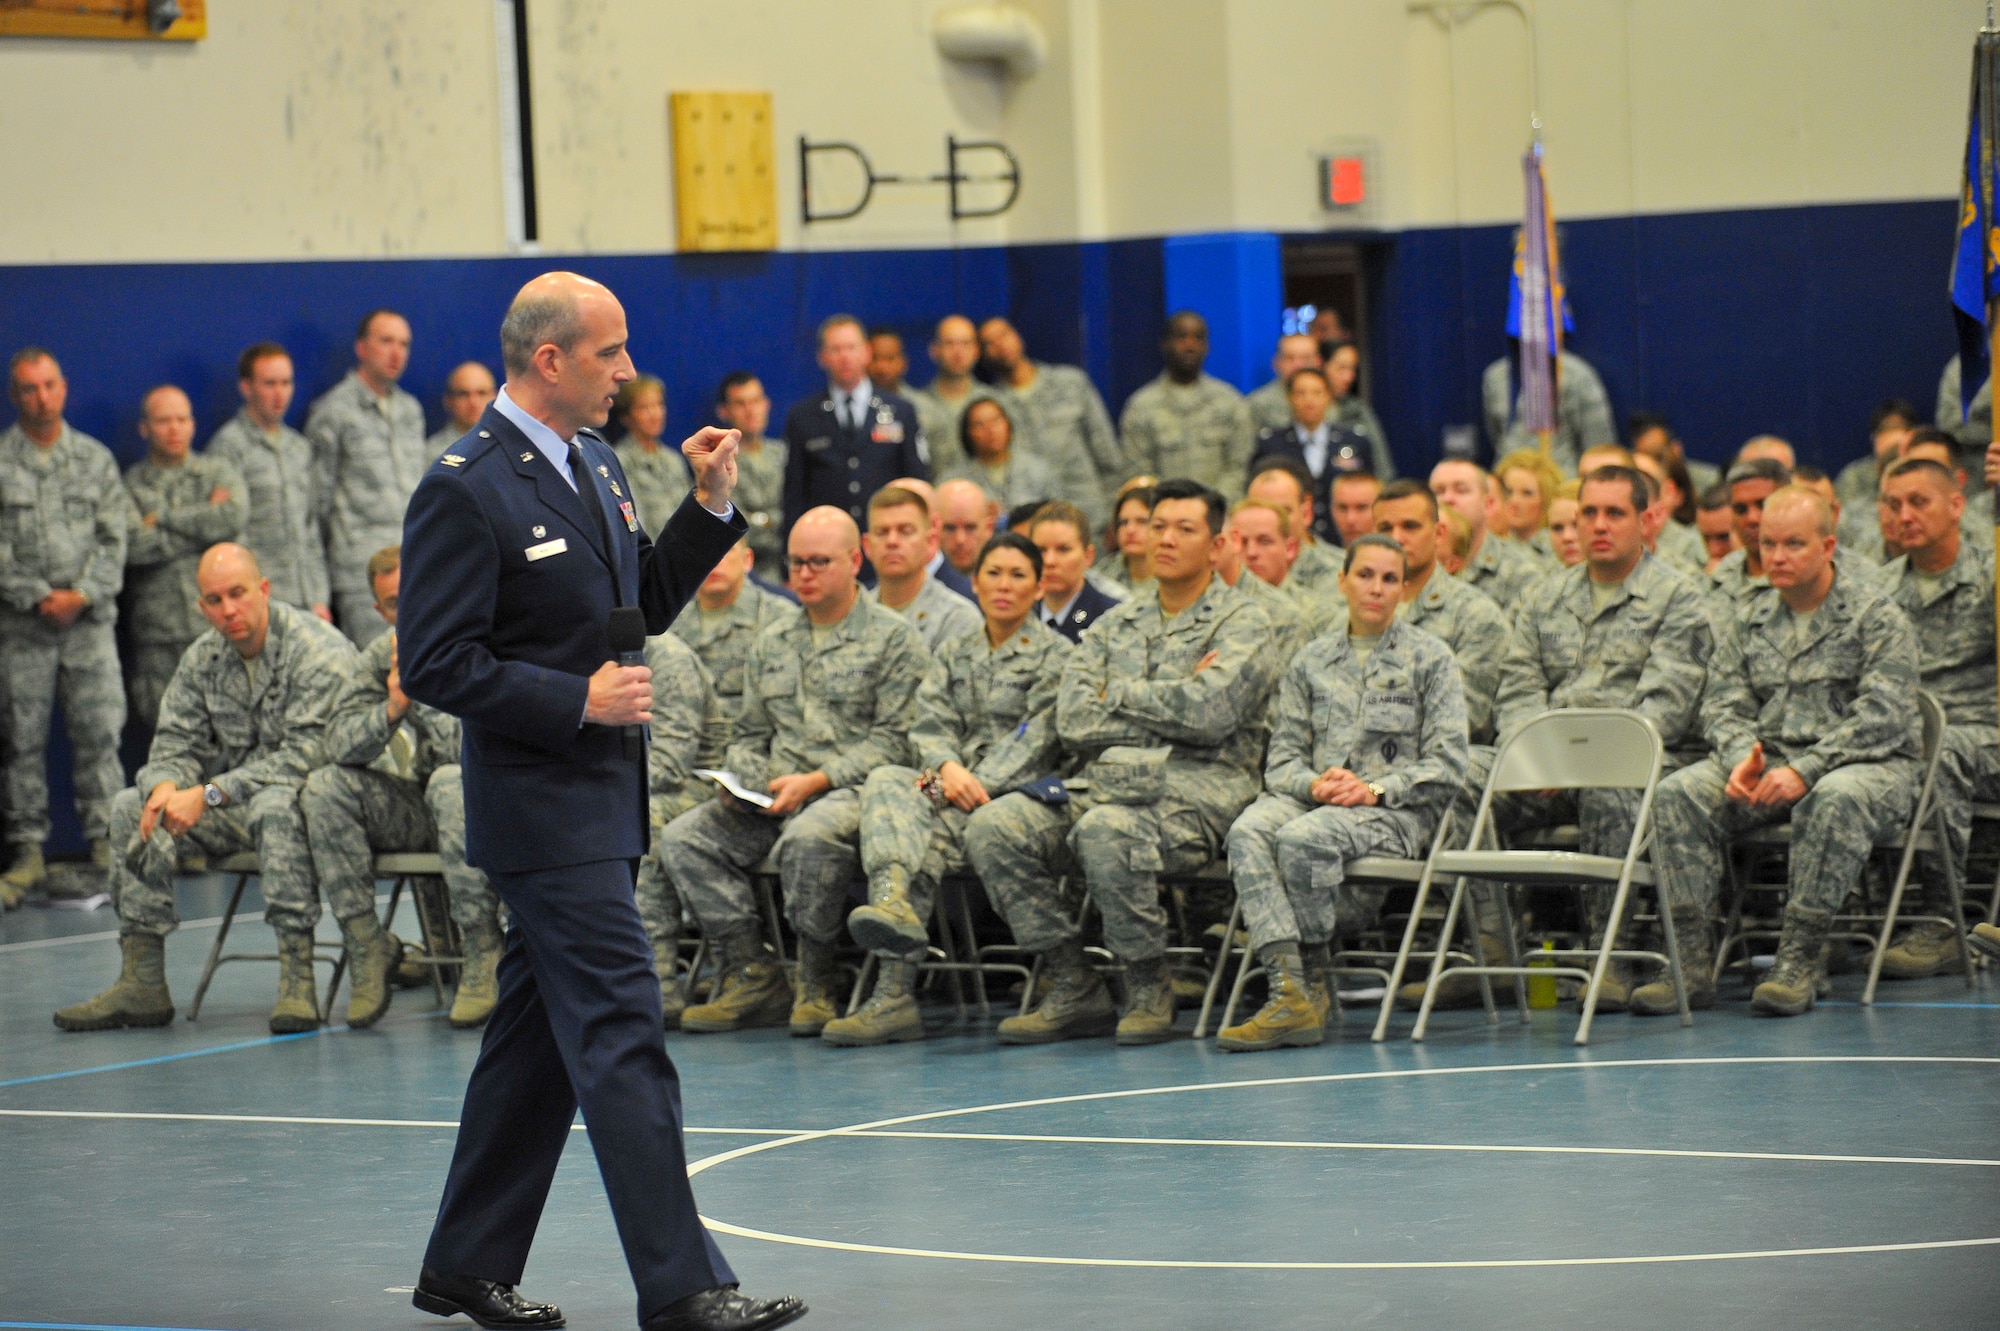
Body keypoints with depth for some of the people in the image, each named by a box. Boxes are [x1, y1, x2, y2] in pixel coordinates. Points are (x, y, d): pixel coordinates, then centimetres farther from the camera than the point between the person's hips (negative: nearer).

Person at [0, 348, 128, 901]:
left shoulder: (95, 458, 11)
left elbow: (114, 537, 7)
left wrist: (84, 594, -7)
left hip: (89, 620, 2)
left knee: (100, 731, -3)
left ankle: (105, 840, 3)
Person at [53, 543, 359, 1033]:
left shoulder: (320, 652, -17)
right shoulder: (203, 659, 6)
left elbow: (304, 755, -25)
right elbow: (175, 743, 6)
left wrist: (208, 795, -29)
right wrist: (167, 786, -21)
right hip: (236, 806, 7)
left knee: (273, 805, -39)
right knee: (131, 805, -9)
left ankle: (296, 978, -40)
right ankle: (141, 984, -12)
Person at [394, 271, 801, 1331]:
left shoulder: (592, 461, 13)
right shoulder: (464, 490, -15)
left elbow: (642, 606, 20)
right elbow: (436, 665, -17)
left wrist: (709, 505, 8)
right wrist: (577, 700, -19)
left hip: (599, 798, 9)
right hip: (543, 805, -9)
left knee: (537, 1038, 14)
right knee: (622, 1039, -11)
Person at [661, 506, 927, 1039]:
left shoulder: (892, 637, 2)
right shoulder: (772, 640, 21)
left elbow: (893, 739, -7)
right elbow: (748, 733, 25)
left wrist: (816, 781, -16)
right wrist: (745, 783, 3)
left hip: (852, 792, -6)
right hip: (773, 797, 6)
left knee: (807, 837, -39)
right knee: (683, 837, -17)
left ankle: (815, 983, -22)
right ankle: (754, 975, -16)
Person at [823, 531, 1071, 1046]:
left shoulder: (1055, 654, 6)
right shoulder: (953, 655, 22)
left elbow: (1036, 738, -6)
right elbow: (930, 725, 10)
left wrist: (973, 786, -17)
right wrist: (948, 767, -14)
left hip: (1018, 792, -4)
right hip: (952, 790, 4)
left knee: (931, 830, -33)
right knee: (885, 781, -29)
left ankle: (894, 992, -45)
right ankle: (893, 904, -57)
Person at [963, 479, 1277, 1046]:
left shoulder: (1241, 623, 4)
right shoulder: (1115, 626, 19)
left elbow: (1210, 711, -15)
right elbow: (1073, 721, 4)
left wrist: (1123, 695, -2)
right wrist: (1169, 706, -3)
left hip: (1198, 792, -6)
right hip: (1110, 782, 6)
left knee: (1106, 830, -37)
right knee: (992, 827, -17)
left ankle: (1149, 990, -17)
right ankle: (1074, 989, -11)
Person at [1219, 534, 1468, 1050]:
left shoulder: (1429, 658, 7)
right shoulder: (1311, 663, 17)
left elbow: (1447, 764, 0)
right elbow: (1282, 757, 13)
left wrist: (1375, 790, -13)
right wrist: (1314, 784, -10)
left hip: (1396, 810, -4)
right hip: (1315, 800, 4)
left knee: (1303, 838, -35)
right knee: (1248, 830, -32)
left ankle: (1315, 981, -17)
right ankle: (1289, 992, -43)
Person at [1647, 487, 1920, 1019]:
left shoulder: (1876, 614, -1)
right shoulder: (1751, 619, 15)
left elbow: (1883, 715, -12)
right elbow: (1724, 704, 11)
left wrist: (1806, 770, -23)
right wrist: (1742, 759, -14)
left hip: (1864, 762, -4)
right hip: (1767, 759, 5)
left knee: (1835, 800, -40)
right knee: (1676, 794, -22)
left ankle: (1801, 960, -34)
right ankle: (1690, 961, -27)